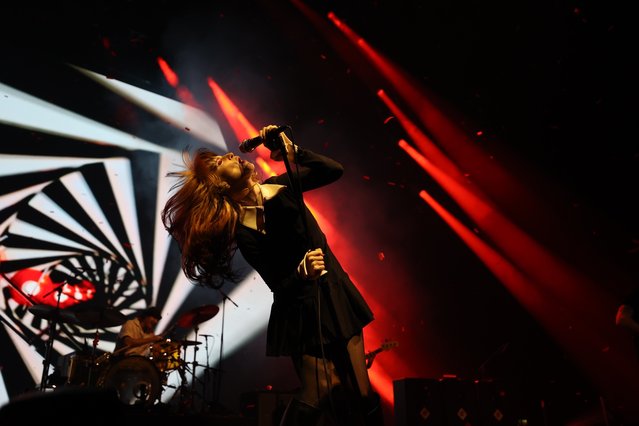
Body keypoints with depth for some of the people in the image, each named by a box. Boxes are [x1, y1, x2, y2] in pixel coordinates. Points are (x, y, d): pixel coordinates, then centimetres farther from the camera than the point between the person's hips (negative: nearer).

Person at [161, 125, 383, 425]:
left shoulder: (280, 185, 1)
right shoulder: (245, 232, -14)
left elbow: (334, 171, -2)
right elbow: (279, 285, -13)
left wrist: (289, 148, -12)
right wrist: (302, 272, -33)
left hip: (336, 294, 5)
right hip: (303, 309, -5)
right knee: (318, 394, -2)